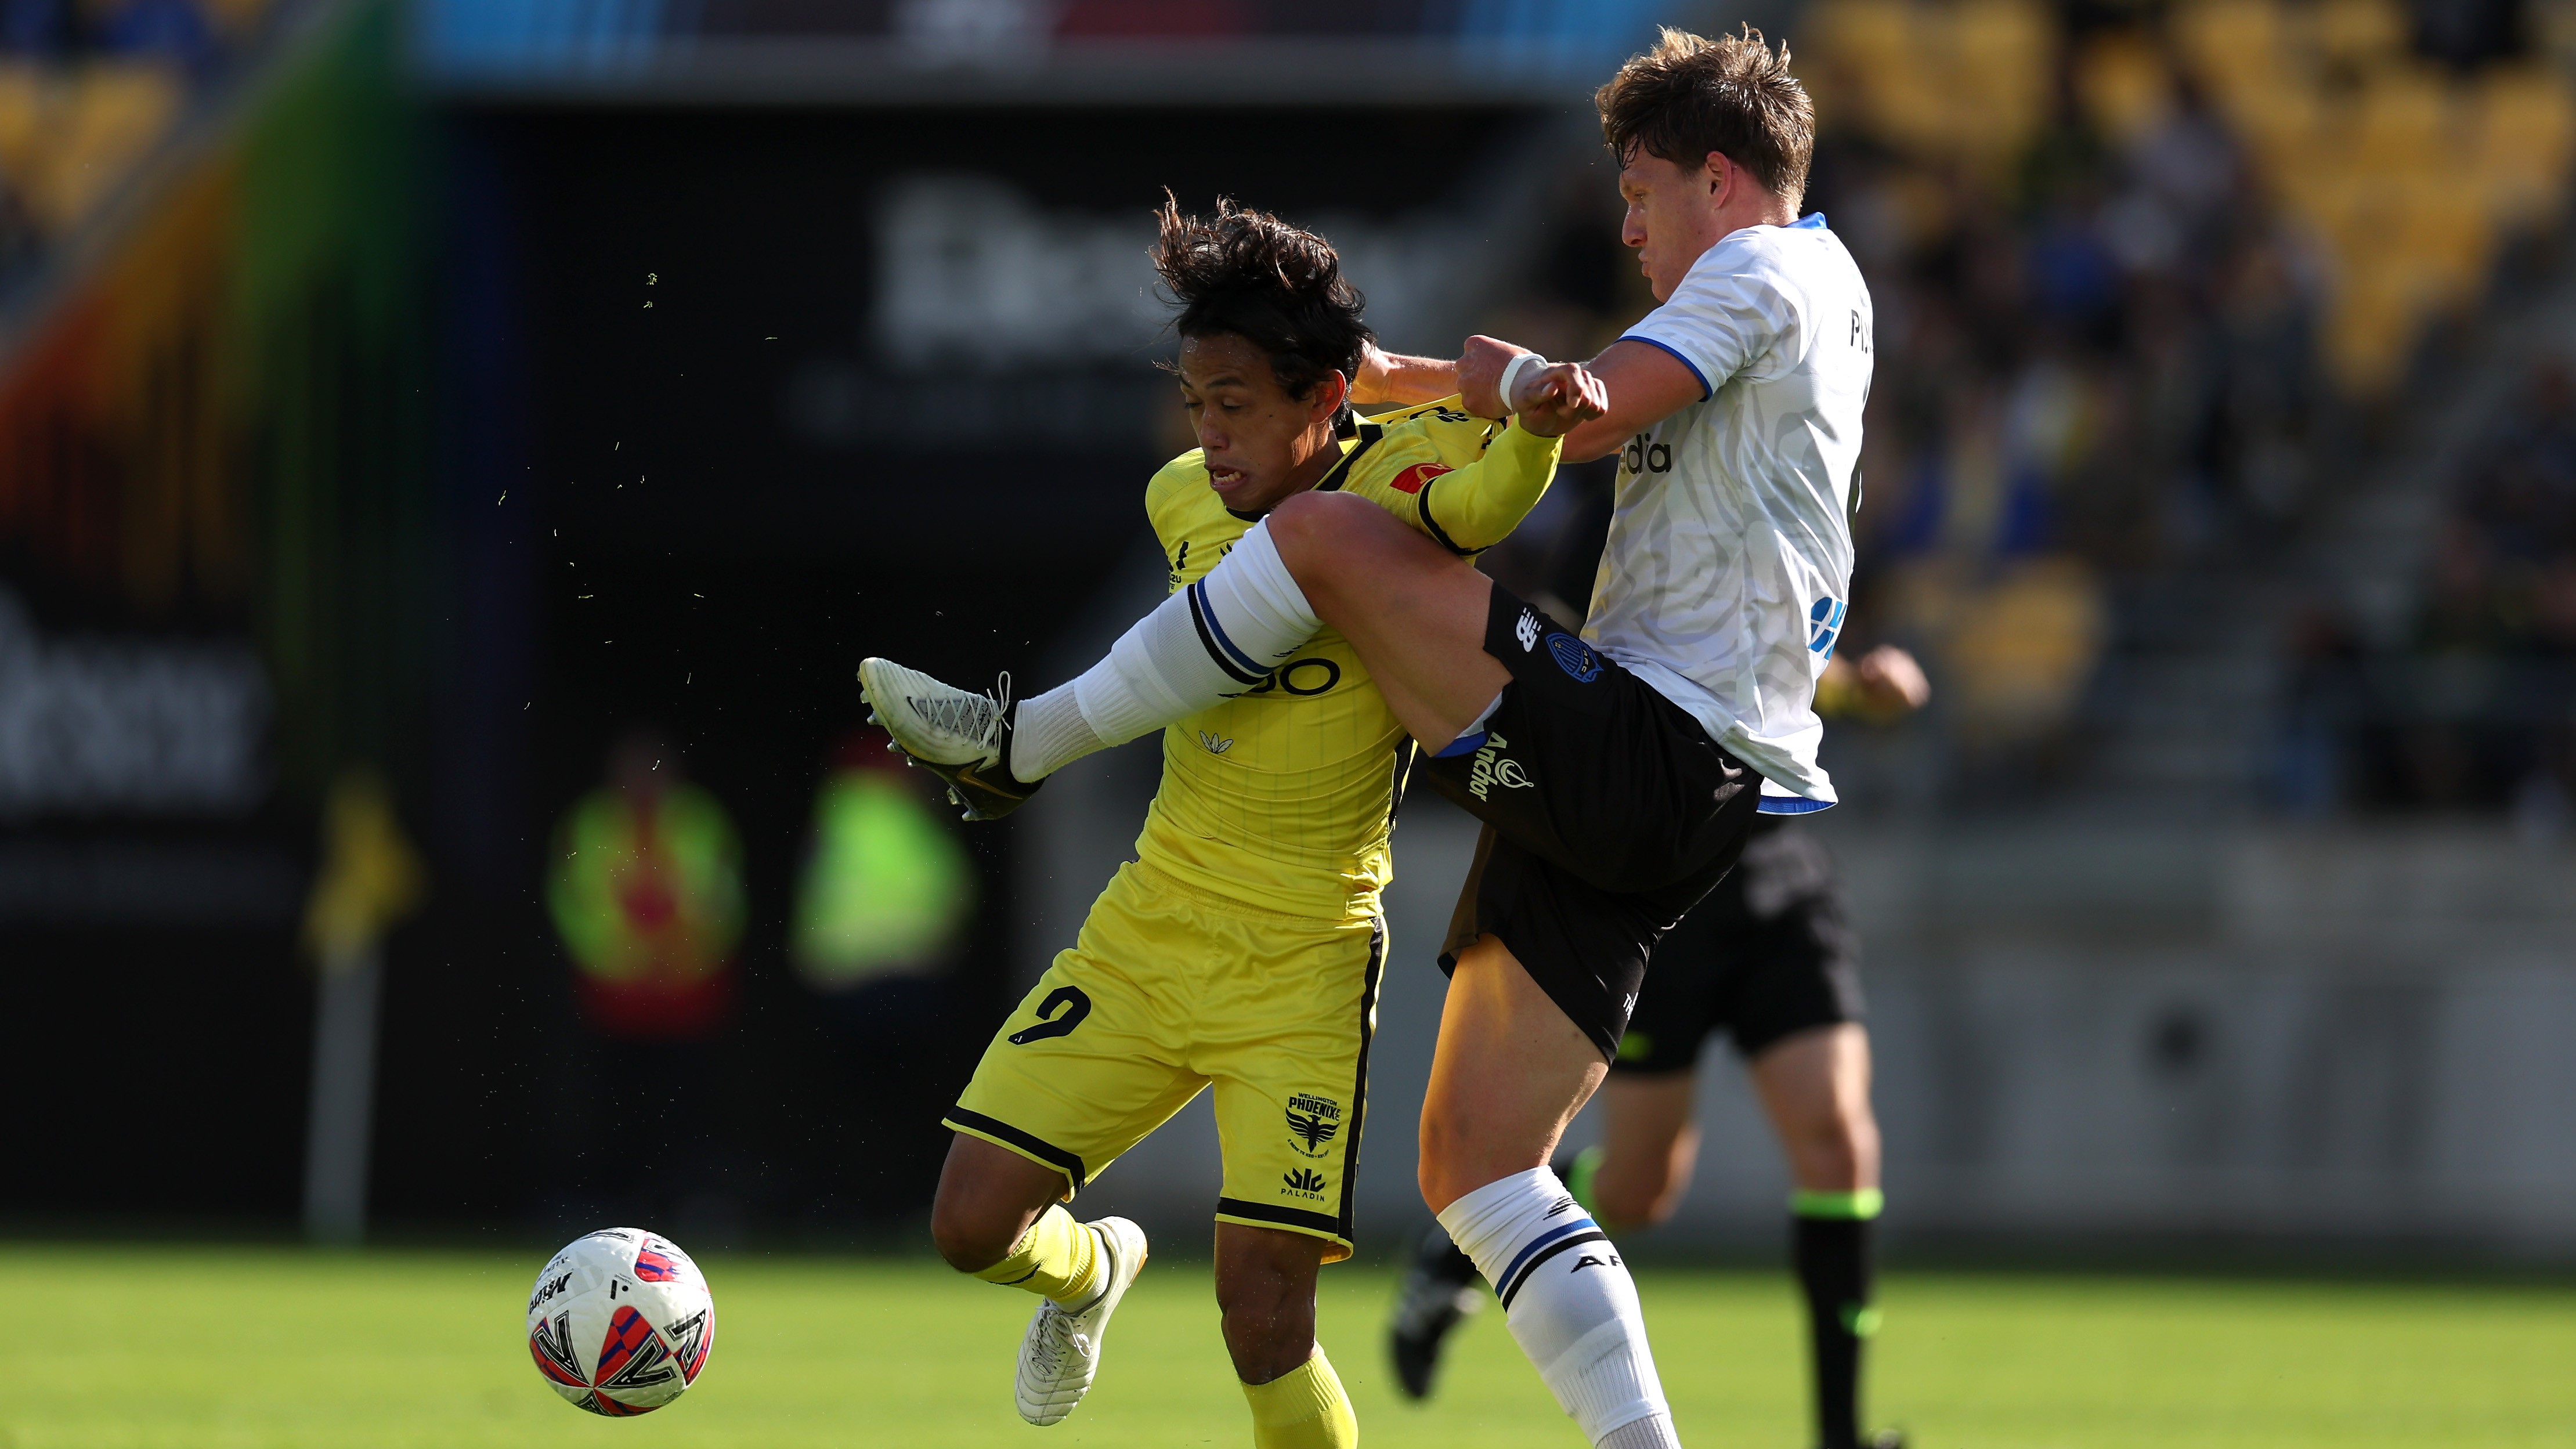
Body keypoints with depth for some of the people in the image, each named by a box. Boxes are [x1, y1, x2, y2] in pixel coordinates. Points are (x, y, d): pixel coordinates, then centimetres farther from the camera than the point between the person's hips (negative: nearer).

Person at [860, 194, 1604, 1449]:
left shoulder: (1389, 486, -14)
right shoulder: (1184, 500, 3)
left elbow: (1484, 493, -37)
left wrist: (1538, 427, -54)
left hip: (1301, 965, -6)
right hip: (1145, 929, 6)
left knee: (1263, 1324, -13)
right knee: (973, 1223, 2)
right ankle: (1091, 1268, 37)